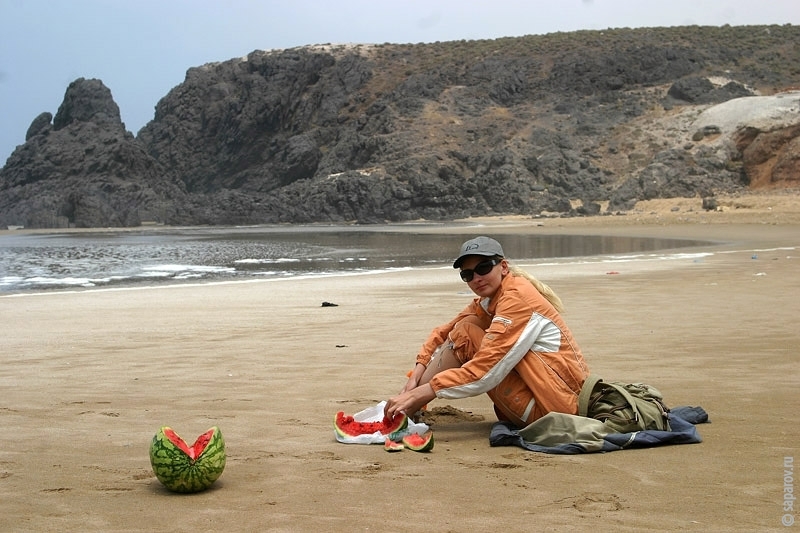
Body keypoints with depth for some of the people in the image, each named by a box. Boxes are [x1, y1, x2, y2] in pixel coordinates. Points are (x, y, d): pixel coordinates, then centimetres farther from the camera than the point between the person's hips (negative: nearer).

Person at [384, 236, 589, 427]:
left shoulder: (517, 298, -18)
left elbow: (485, 371, -25)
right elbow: (444, 334, 7)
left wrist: (419, 394, -25)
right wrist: (417, 376, -11)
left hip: (557, 400, -9)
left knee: (465, 334, -11)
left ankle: (402, 412, -5)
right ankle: (402, 410, 5)